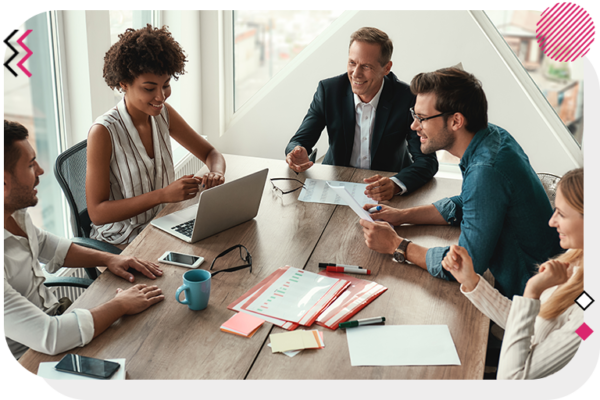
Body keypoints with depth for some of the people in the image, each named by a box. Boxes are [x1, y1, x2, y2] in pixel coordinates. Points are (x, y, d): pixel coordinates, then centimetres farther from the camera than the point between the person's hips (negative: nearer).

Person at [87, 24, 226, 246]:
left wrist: (217, 173, -16)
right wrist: (163, 195, -28)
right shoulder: (104, 132, -18)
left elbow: (210, 153, 9)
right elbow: (97, 213, -18)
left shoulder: (163, 114, 0)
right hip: (119, 245, -6)